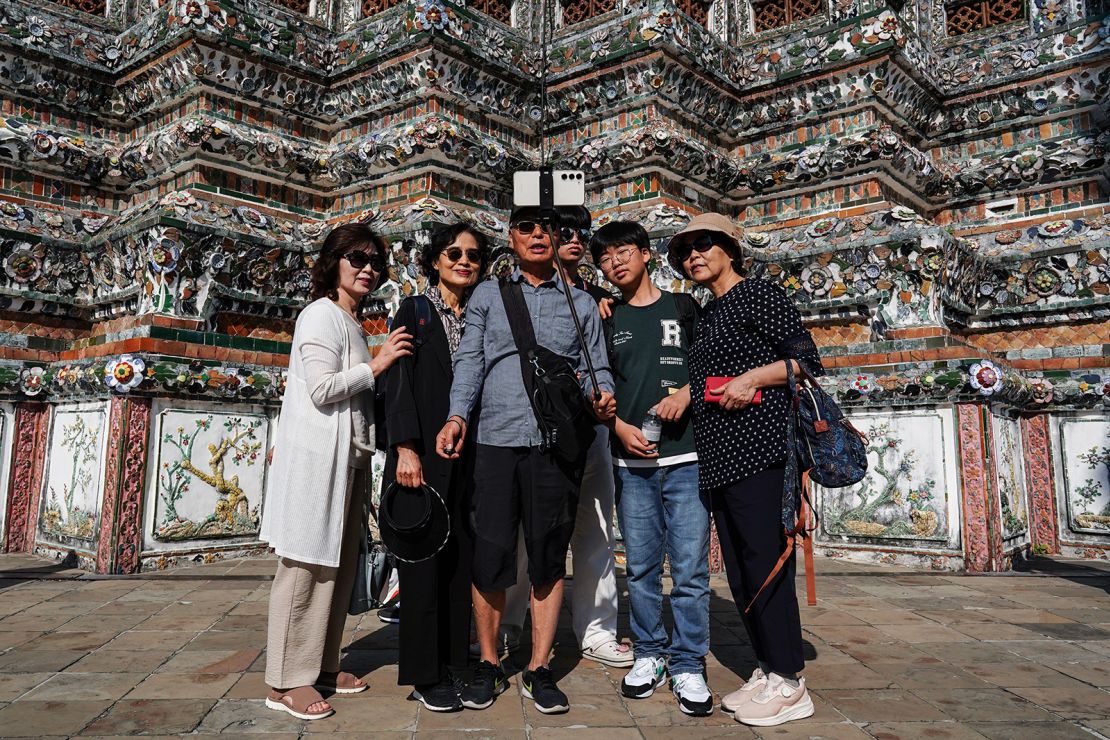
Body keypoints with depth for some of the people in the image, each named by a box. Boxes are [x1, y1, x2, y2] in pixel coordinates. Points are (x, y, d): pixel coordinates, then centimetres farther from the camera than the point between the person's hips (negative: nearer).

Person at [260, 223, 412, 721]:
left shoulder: (353, 322, 19)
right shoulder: (321, 315, -8)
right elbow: (322, 389, -17)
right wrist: (376, 365, -13)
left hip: (349, 455, 9)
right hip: (317, 454, -9)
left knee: (339, 563, 11)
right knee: (306, 565, -4)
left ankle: (322, 665, 22)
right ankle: (286, 681, 4)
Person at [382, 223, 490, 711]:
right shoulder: (414, 311, 3)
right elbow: (397, 381, -4)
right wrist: (406, 448, -14)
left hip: (468, 456, 4)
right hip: (424, 455, -4)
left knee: (461, 559, 6)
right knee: (424, 559, 0)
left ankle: (454, 662, 17)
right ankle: (424, 675, 10)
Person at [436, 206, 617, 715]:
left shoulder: (581, 304, 16)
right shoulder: (487, 296, 15)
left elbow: (597, 368, 11)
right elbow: (469, 361, 5)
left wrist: (602, 396, -12)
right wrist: (456, 415, -11)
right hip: (497, 441, 0)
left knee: (549, 559, 6)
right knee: (489, 556, 0)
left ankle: (539, 670, 18)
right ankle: (489, 665, 19)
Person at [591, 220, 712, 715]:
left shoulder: (685, 307, 9)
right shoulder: (606, 320, 13)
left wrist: (686, 392, -9)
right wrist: (620, 427, -4)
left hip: (686, 456, -2)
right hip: (631, 461, 2)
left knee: (690, 569, -2)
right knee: (641, 567, 8)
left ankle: (688, 665, 9)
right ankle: (649, 655, 22)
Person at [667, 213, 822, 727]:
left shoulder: (759, 295, -2)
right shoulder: (706, 317, 21)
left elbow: (808, 360, -7)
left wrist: (752, 377, -17)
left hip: (757, 448, -8)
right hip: (719, 454, 8)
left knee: (764, 561, -7)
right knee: (738, 567, 10)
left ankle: (788, 683, 2)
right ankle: (766, 670, 19)